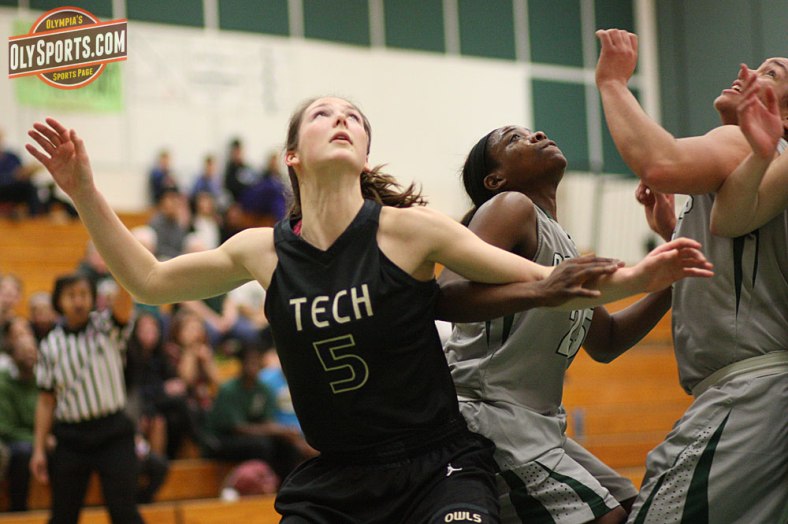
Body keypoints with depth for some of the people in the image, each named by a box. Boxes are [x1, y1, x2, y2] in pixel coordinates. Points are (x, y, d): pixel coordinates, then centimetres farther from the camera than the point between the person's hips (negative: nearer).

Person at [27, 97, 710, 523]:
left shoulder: (409, 230, -7)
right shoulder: (264, 251, 2)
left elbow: (547, 282, -4)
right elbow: (149, 280, 14)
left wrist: (633, 278, -20)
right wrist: (84, 191, 5)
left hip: (437, 468, -3)